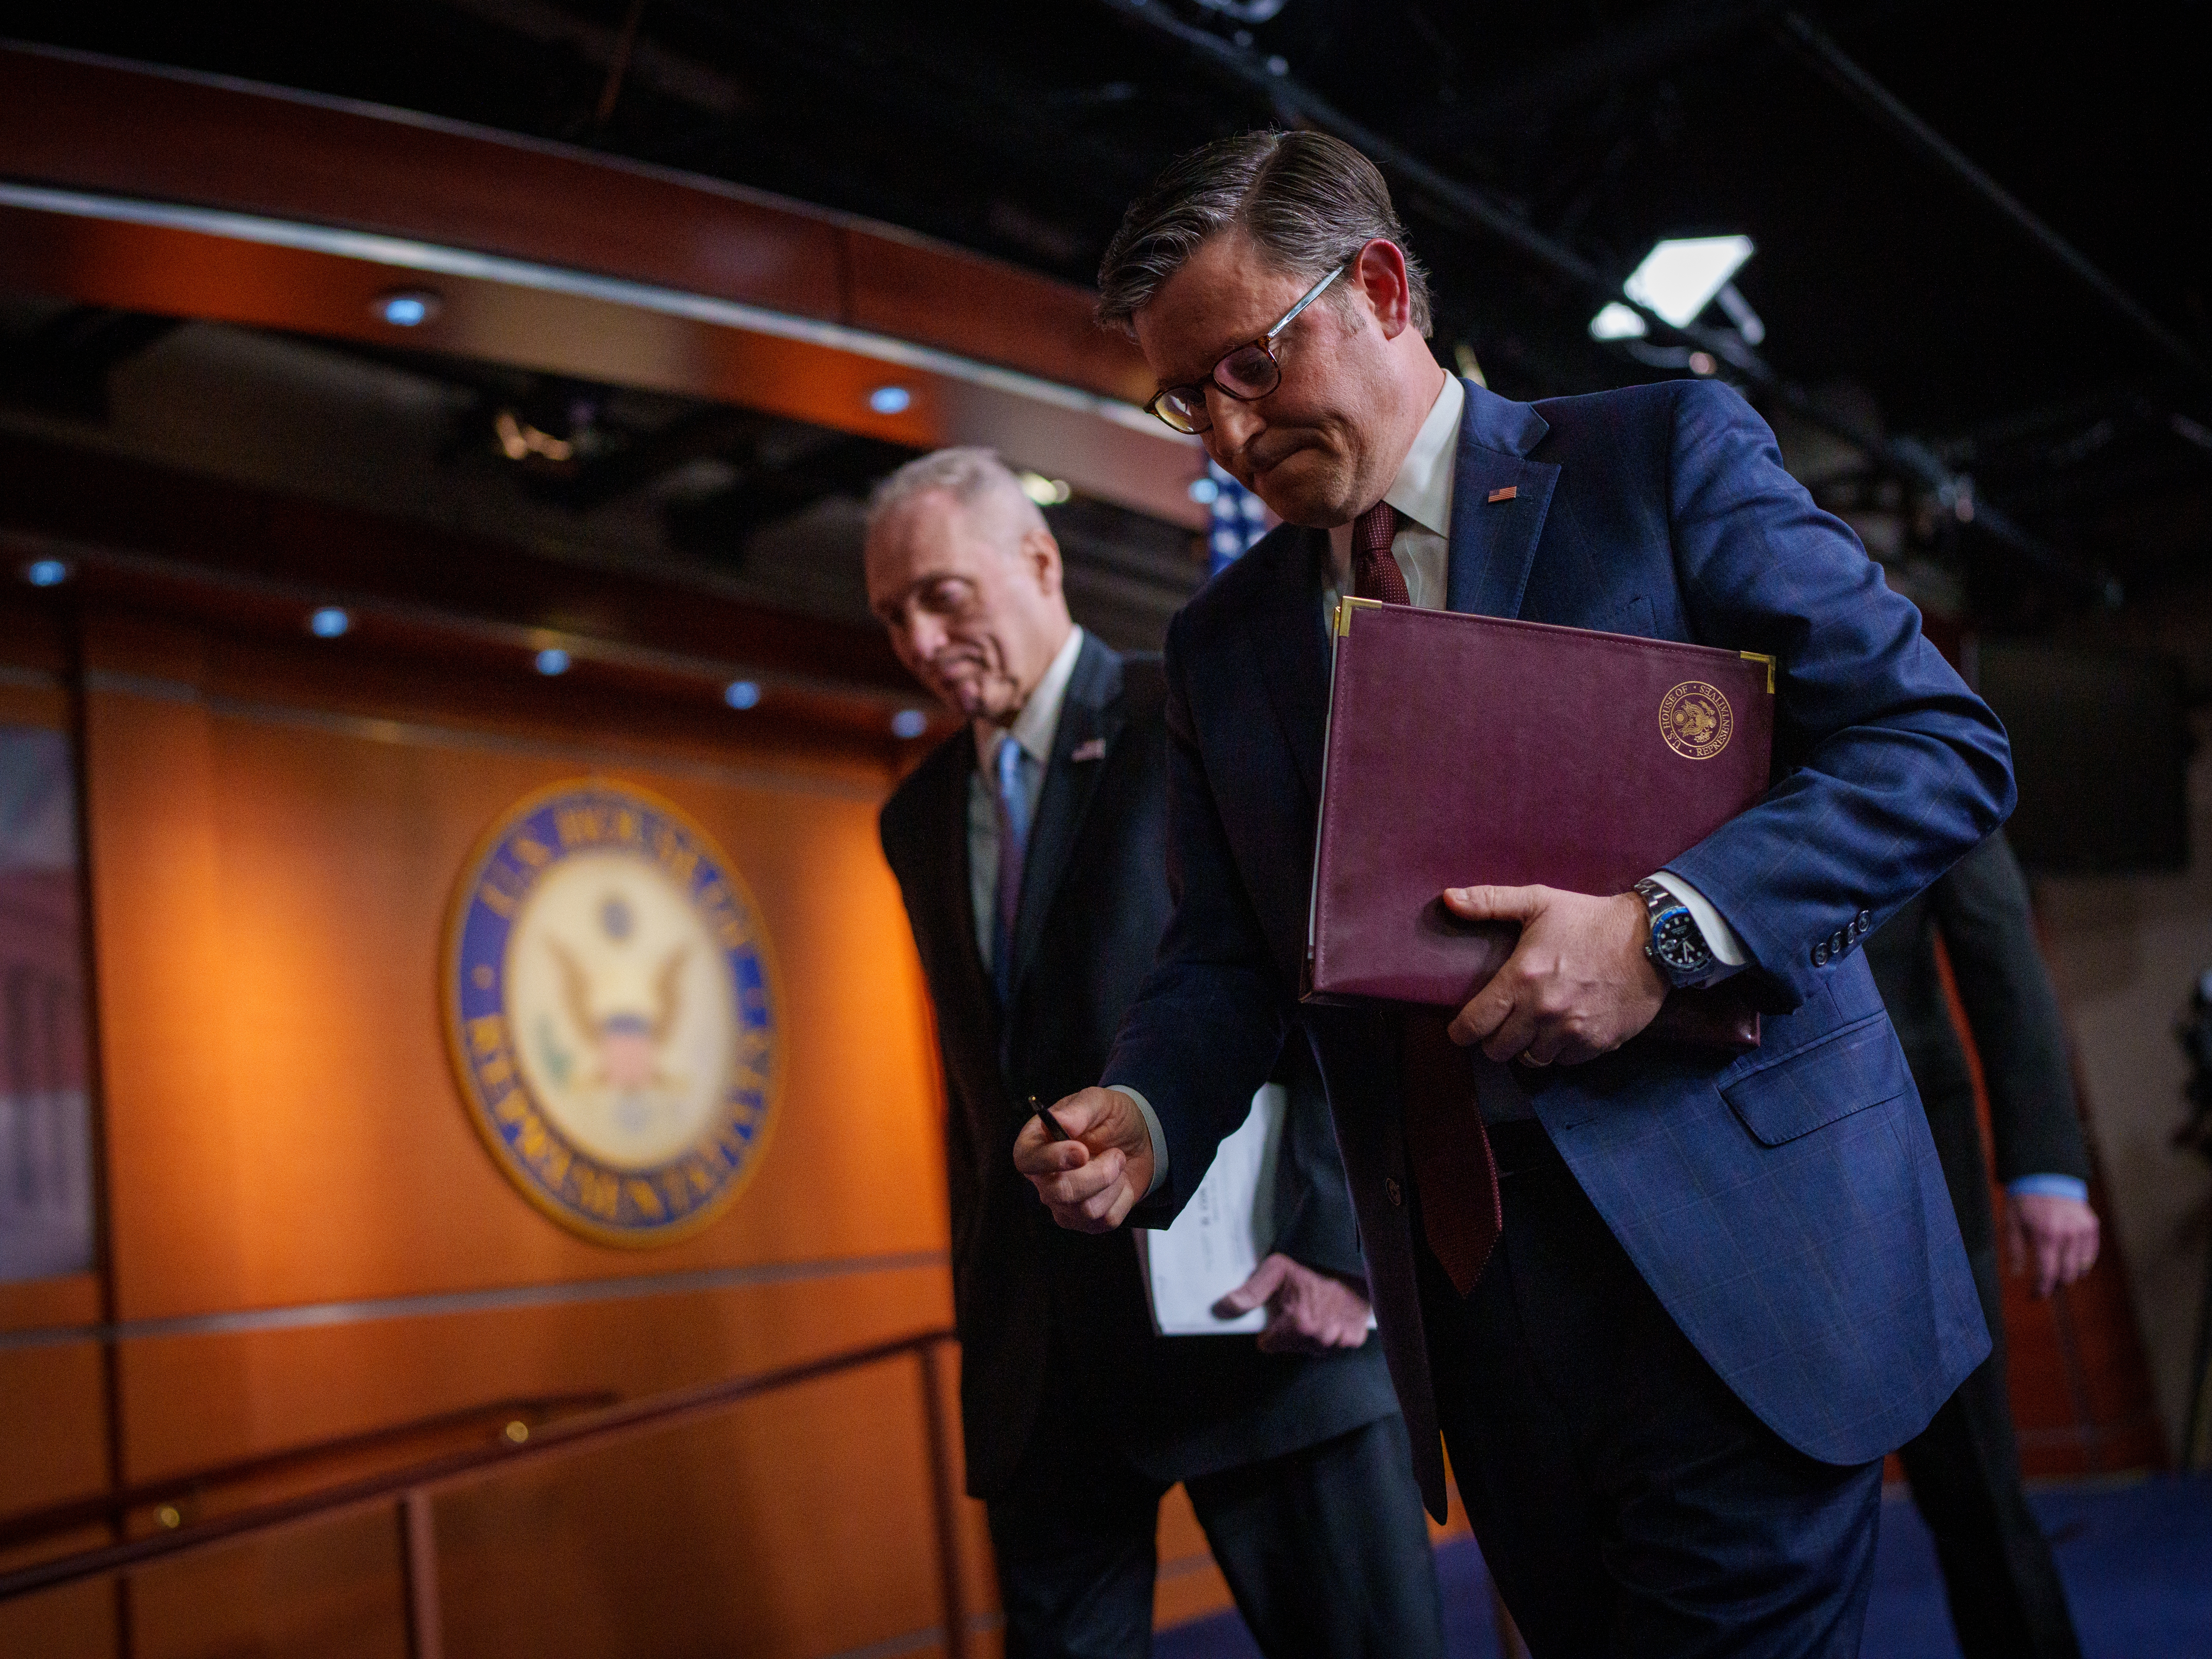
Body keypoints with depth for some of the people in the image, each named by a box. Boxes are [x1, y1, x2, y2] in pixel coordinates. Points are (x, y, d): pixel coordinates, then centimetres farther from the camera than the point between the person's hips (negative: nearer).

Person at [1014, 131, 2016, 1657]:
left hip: (1728, 1249, -4)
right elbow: (1228, 955, 13)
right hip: (1465, 1280, 4)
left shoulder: (1666, 454, -1)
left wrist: (1670, 925, -21)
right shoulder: (1223, 641, 12)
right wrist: (1146, 1116, -9)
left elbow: (1946, 743, -7)